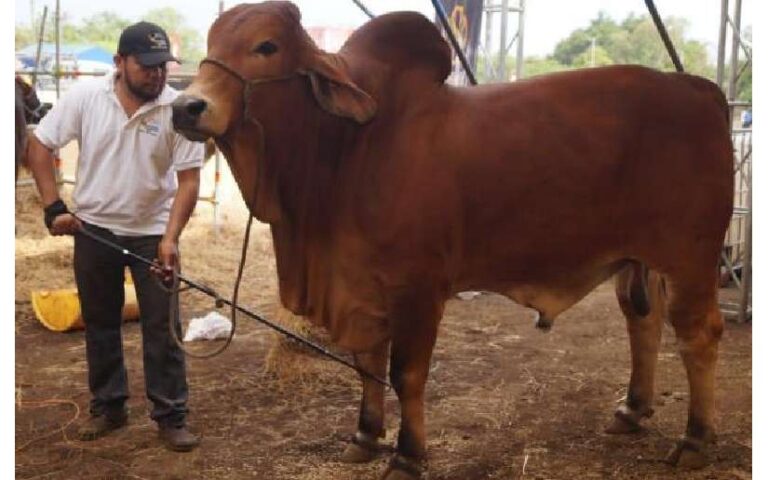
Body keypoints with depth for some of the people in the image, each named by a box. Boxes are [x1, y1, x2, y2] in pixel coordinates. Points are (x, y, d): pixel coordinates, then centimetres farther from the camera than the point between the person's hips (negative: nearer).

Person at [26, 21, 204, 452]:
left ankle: (172, 416, 11)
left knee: (162, 327, 1)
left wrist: (171, 238, -22)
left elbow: (188, 179, -13)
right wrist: (54, 207, -8)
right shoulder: (85, 97, -10)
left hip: (152, 233, -2)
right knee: (100, 323, 13)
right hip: (93, 229, 2)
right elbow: (40, 145, -2)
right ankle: (108, 407, 28)